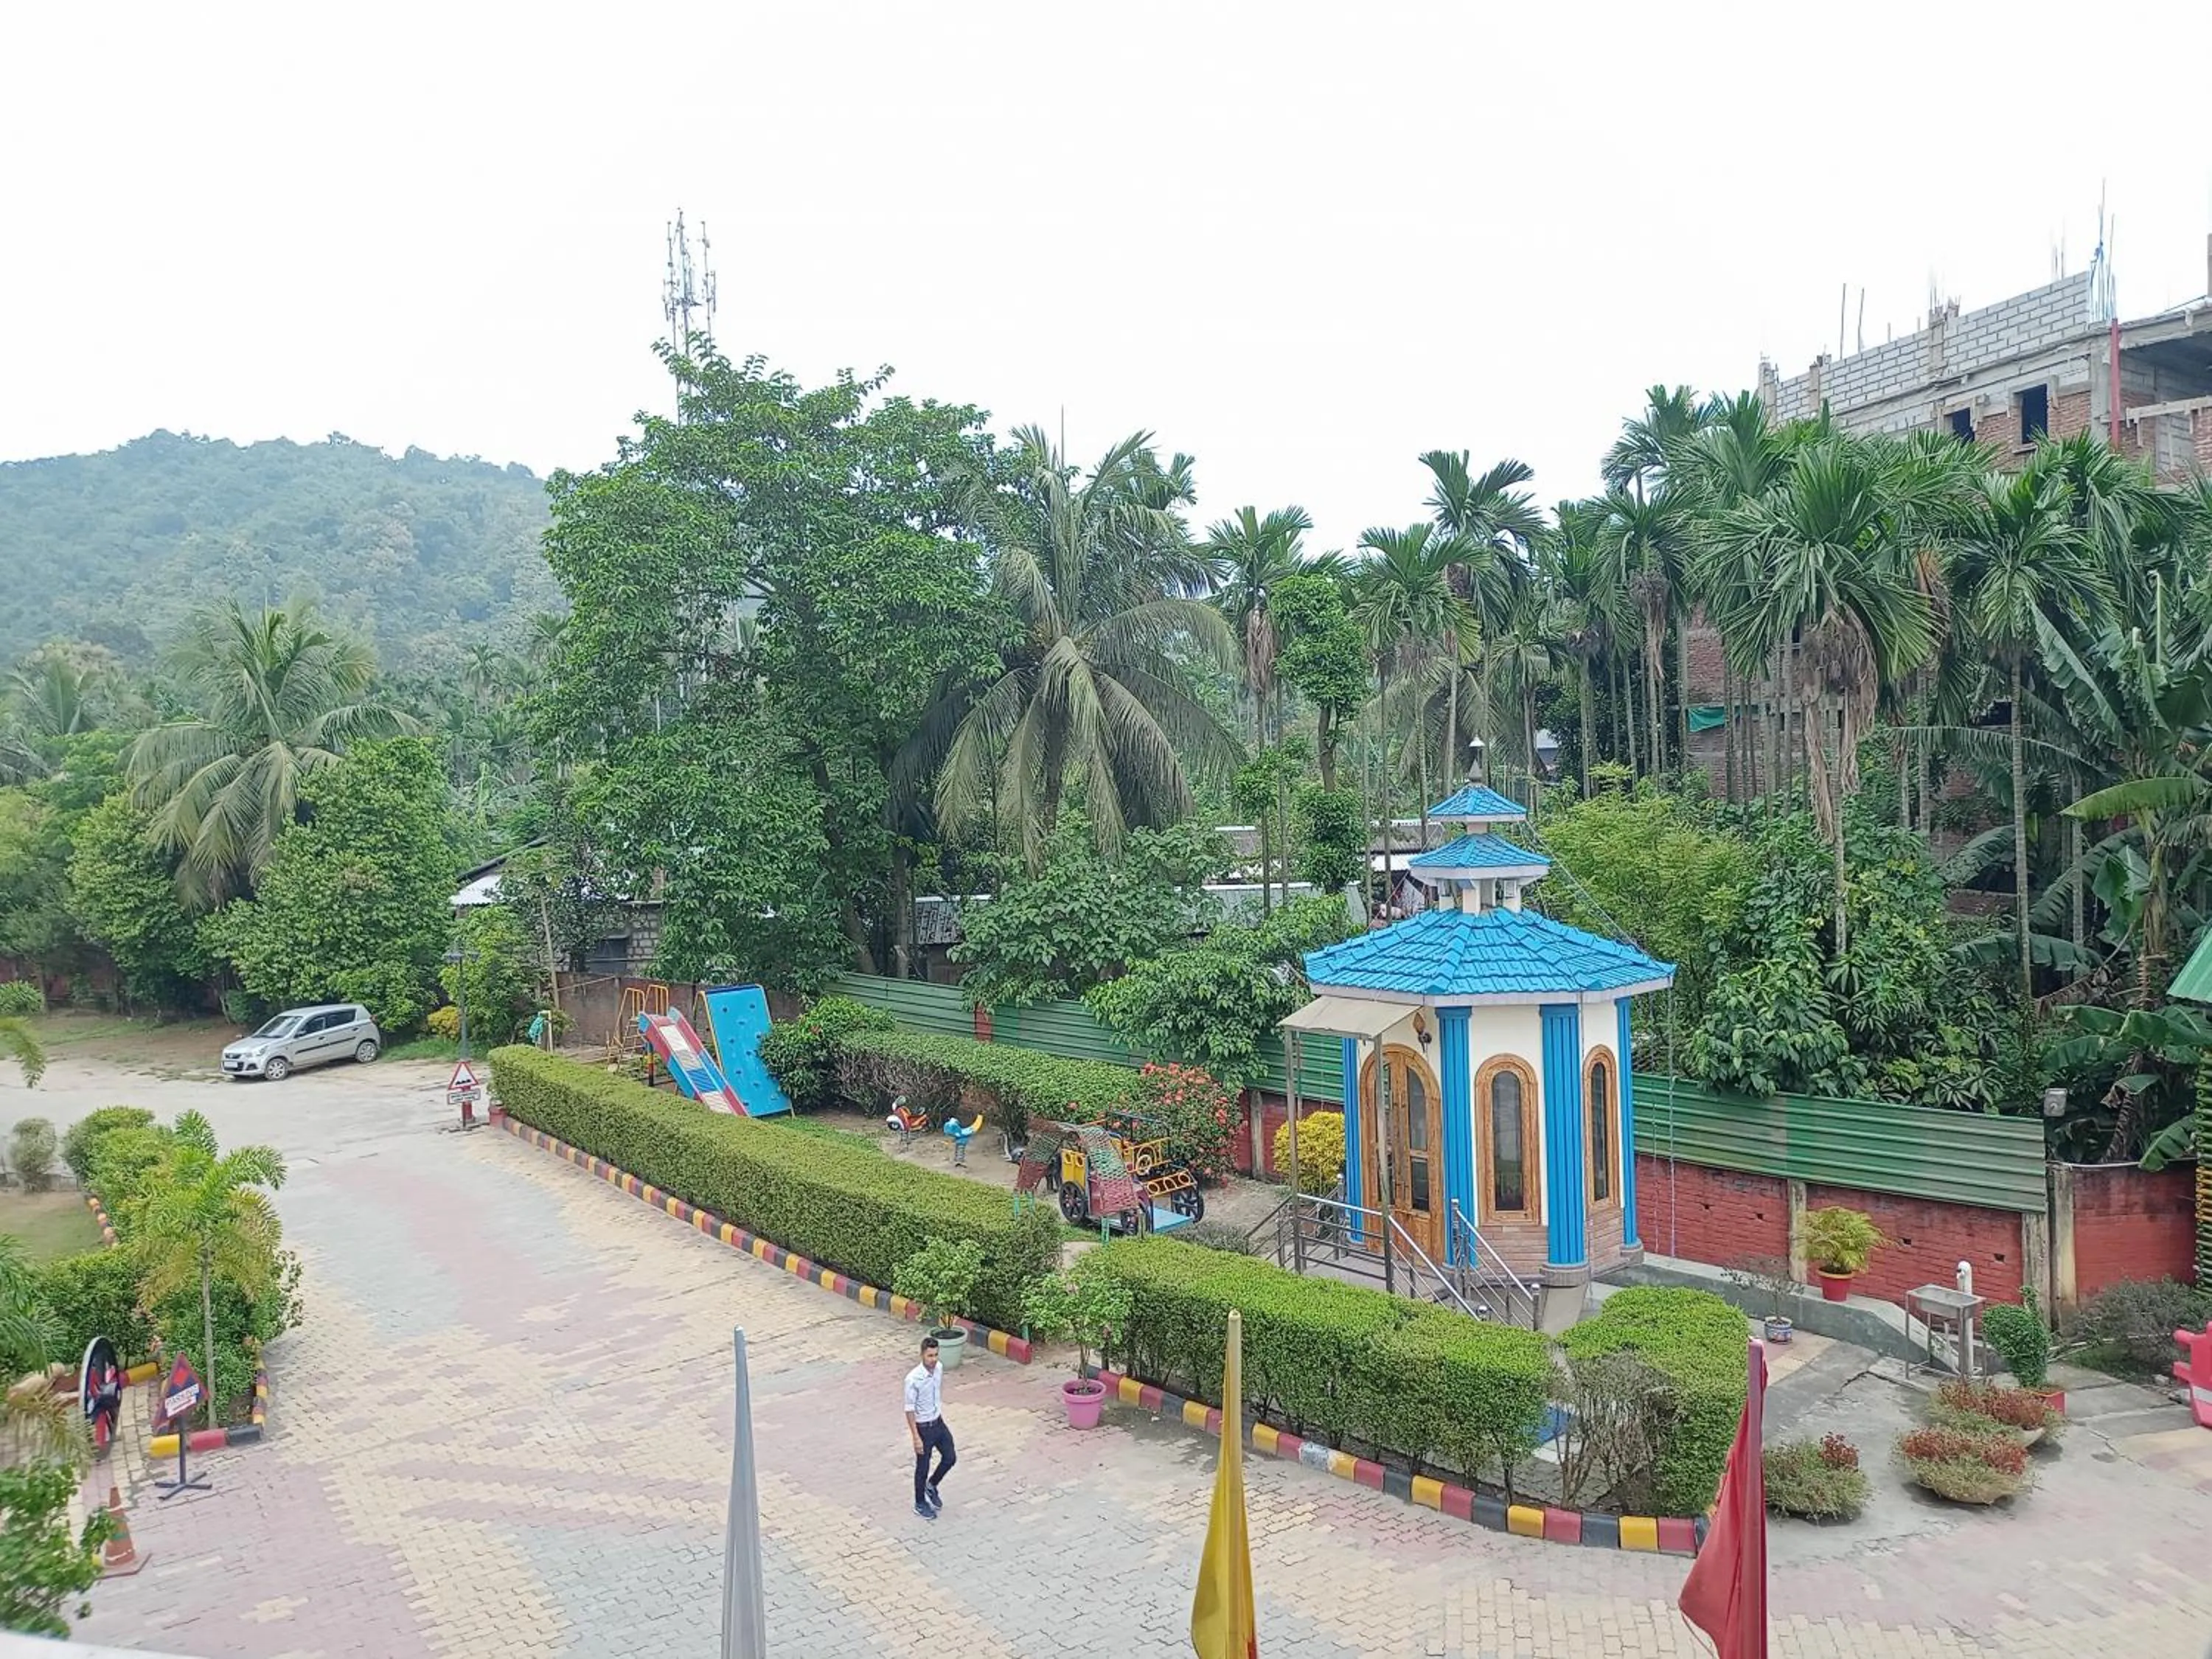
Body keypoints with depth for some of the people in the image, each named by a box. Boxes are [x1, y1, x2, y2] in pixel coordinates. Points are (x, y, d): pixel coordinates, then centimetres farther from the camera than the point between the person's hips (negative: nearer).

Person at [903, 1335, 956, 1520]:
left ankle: (931, 1485, 37)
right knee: (922, 1468, 10)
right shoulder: (913, 1379, -27)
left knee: (950, 1458, 12)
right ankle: (920, 1504, 31)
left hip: (939, 1423, 6)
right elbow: (910, 1409, -21)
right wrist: (916, 1437, -19)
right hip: (923, 1428, -6)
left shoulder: (939, 1369, -7)